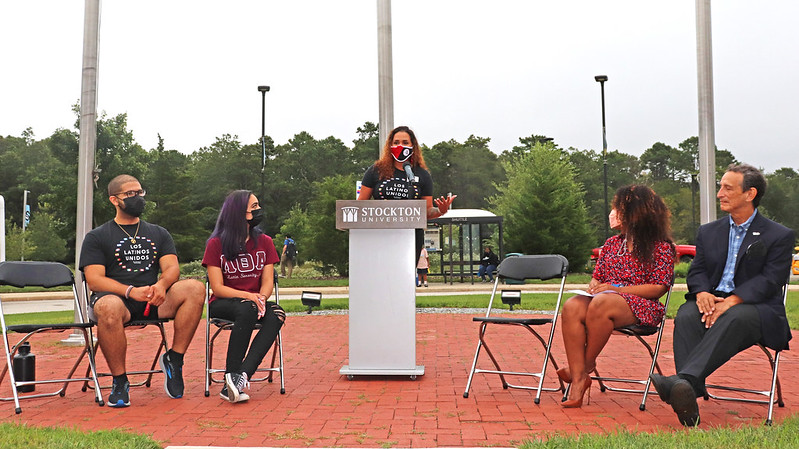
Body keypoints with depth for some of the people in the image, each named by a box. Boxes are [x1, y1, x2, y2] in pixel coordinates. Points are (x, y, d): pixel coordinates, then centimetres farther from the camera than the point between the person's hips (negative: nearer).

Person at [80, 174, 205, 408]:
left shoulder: (158, 233, 20)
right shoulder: (96, 237, 10)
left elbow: (172, 268, 6)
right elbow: (94, 280, -3)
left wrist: (161, 284, -19)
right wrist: (131, 291, -21)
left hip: (153, 301, 3)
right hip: (116, 297, -3)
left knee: (195, 288, -25)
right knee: (109, 307, -40)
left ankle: (174, 359, -17)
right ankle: (119, 381, -20)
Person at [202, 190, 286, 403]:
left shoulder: (264, 242, 8)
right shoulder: (216, 244, -3)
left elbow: (267, 282, 2)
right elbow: (218, 288, -8)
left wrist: (261, 298, -21)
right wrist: (248, 296, -23)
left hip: (254, 303, 3)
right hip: (222, 304, -3)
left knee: (277, 314, -31)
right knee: (246, 309, -37)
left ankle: (240, 377, -41)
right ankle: (232, 377, -35)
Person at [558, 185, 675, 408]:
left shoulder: (661, 247, 2)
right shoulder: (611, 244, 21)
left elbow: (658, 288, -7)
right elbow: (597, 278, 23)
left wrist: (617, 289, -13)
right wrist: (593, 287, -3)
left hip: (642, 307, -5)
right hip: (606, 296, 6)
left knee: (601, 304, -39)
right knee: (572, 306, -29)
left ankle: (587, 364, -19)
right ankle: (578, 379, -35)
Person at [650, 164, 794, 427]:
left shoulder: (780, 236, 7)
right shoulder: (708, 232, 22)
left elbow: (770, 280, -6)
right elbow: (697, 271, 13)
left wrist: (731, 301, -22)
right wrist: (702, 293, -12)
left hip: (756, 308, -3)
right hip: (712, 300, 4)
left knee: (735, 317, -39)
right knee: (686, 316, -31)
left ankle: (684, 379, -54)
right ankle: (688, 395, -47)